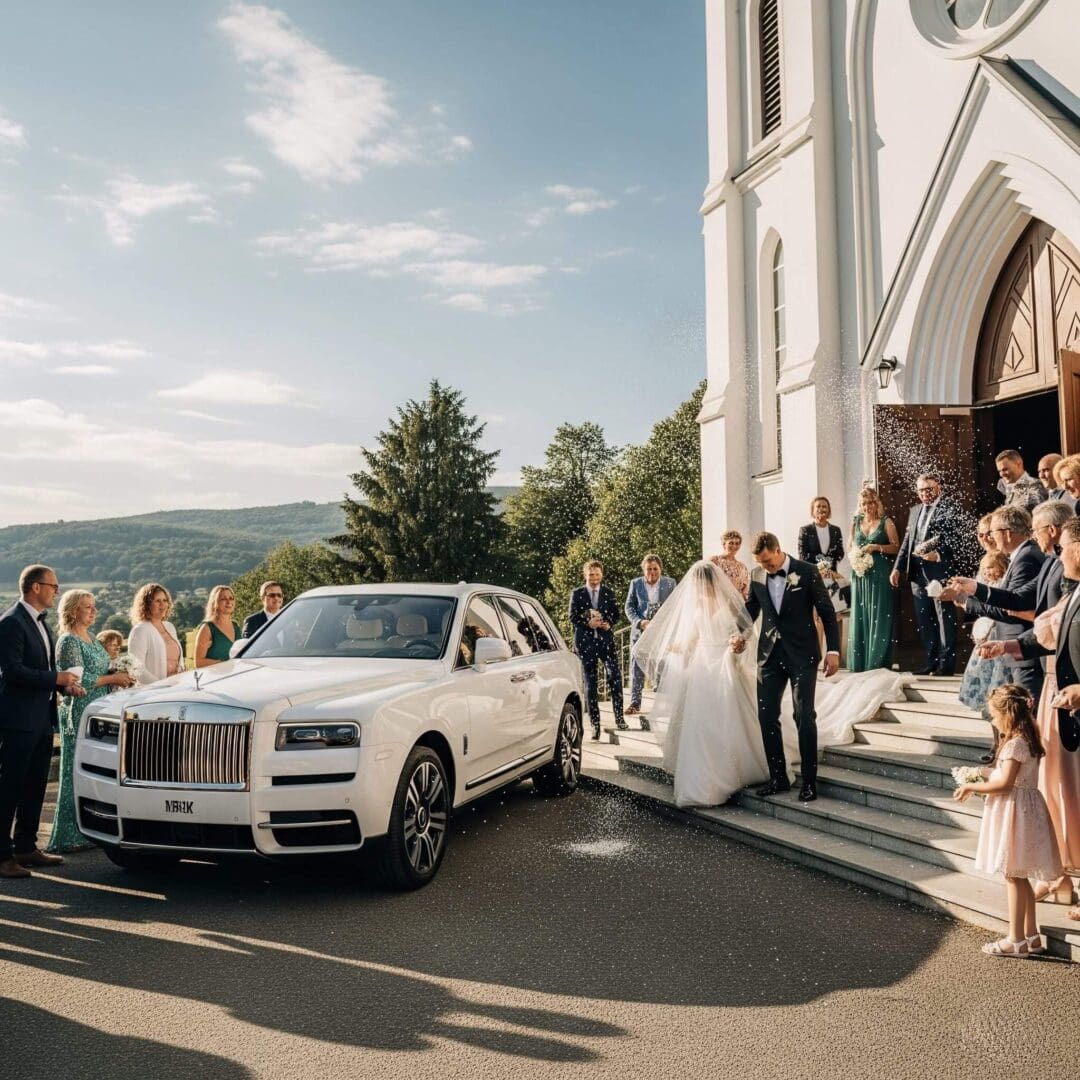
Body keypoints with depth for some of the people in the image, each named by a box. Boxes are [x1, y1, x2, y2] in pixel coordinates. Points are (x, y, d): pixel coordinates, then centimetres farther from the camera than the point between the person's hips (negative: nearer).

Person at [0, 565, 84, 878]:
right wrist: (57, 679, -16)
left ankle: (26, 847, 23)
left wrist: (65, 684, 6)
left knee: (35, 786, 14)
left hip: (41, 718, 9)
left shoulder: (39, 621, 17)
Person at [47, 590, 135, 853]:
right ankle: (70, 836, 0)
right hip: (79, 715, -8)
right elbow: (78, 681, -18)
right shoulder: (68, 642, -9)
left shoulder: (92, 639, 16)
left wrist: (118, 679, 8)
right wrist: (112, 678, -13)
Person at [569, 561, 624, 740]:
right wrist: (587, 624, -17)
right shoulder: (577, 594, 5)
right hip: (585, 641, -1)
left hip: (605, 639, 1)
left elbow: (616, 614, 9)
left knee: (615, 675, -16)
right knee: (590, 683, 3)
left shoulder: (609, 593, 10)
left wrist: (609, 623, -12)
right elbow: (573, 618, 0)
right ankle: (595, 723, 10)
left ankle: (619, 717, -5)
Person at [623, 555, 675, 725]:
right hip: (640, 632, 1)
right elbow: (628, 607, 4)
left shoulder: (670, 583, 4)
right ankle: (635, 703, 5)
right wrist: (640, 622, -12)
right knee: (637, 668, -1)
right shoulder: (635, 583, 6)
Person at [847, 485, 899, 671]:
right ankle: (859, 663, 6)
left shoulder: (886, 522, 1)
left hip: (880, 574, -4)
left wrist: (877, 547, -14)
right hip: (860, 572, 4)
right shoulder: (856, 521, 12)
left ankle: (877, 663, 0)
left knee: (879, 615, -4)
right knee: (860, 615, 2)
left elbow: (896, 547, -1)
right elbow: (850, 546, 19)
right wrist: (855, 551, -2)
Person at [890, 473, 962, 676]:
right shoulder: (914, 511, 17)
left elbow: (950, 539, -15)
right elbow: (906, 541, 17)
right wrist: (898, 568, 11)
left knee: (945, 618, -1)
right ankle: (931, 661, 19)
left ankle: (946, 662, 3)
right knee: (924, 620, 11)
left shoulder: (949, 510, -4)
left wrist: (939, 554, -32)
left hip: (939, 570, -7)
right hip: (917, 572, 7)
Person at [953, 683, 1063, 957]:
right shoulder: (1025, 740, 11)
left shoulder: (1015, 744, -19)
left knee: (1013, 876, -2)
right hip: (1023, 810, 10)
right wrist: (984, 780, 13)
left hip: (1015, 811, -10)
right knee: (1019, 877, 15)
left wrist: (971, 787, -12)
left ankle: (1016, 940, 6)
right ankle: (1031, 935, 22)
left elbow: (1005, 784, -21)